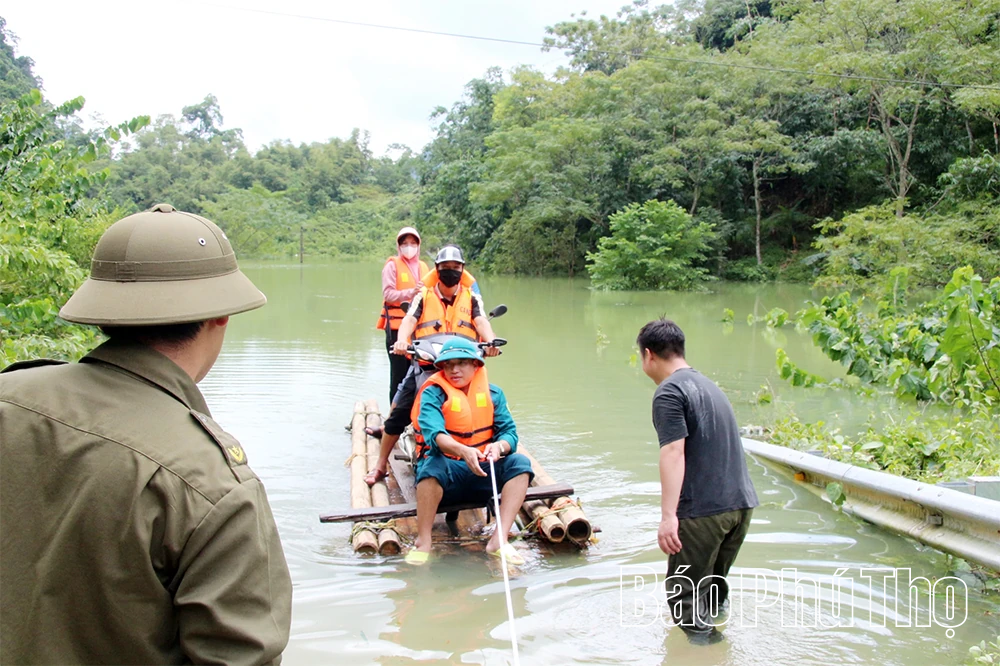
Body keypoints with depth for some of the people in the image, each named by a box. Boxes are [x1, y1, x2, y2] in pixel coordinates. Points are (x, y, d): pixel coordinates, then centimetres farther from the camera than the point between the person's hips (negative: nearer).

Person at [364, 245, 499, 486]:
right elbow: (410, 319, -8)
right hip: (424, 365, 0)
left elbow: (481, 322, -8)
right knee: (398, 414, 0)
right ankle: (381, 466, 15)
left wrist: (490, 340, -30)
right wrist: (402, 340, -31)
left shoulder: (471, 298, 9)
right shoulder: (423, 296, 8)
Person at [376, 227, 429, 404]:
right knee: (399, 373, -4)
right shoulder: (393, 265, 2)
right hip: (397, 325, -5)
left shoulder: (423, 266, 19)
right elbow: (388, 294, -10)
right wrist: (411, 292, -24)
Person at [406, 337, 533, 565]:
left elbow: (510, 433, -5)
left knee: (519, 462, -21)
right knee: (433, 463, -35)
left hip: (483, 474, 4)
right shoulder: (433, 392, -5)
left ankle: (499, 539, -27)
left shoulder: (493, 393, 6)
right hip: (446, 476, -3)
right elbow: (433, 433, -24)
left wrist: (498, 446, -29)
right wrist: (463, 451, -43)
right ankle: (423, 541, -27)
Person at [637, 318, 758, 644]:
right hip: (742, 503, 9)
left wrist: (668, 516, -26)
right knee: (713, 586, 22)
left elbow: (674, 452, -21)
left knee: (684, 595, 1)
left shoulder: (669, 392, -10)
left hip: (704, 509, -9)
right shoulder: (707, 384, 19)